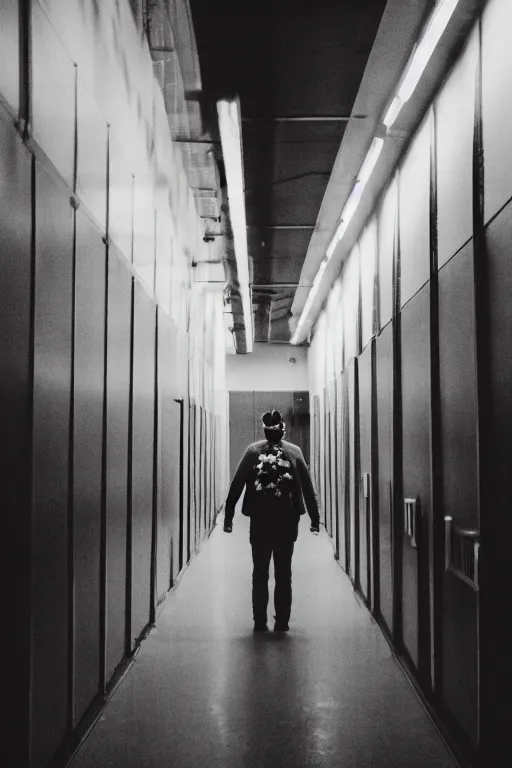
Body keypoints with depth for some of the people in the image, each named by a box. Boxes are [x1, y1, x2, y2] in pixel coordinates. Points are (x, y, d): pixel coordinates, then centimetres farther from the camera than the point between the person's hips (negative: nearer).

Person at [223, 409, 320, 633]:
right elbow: (308, 488, -2)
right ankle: (282, 623, 12)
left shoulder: (253, 450, -3)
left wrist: (228, 515, -2)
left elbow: (236, 484, -7)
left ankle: (260, 623, 12)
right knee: (283, 574, 11)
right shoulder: (294, 452, -1)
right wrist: (315, 519, 3)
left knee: (260, 574, 11)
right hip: (287, 522, 0)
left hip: (260, 521, 0)